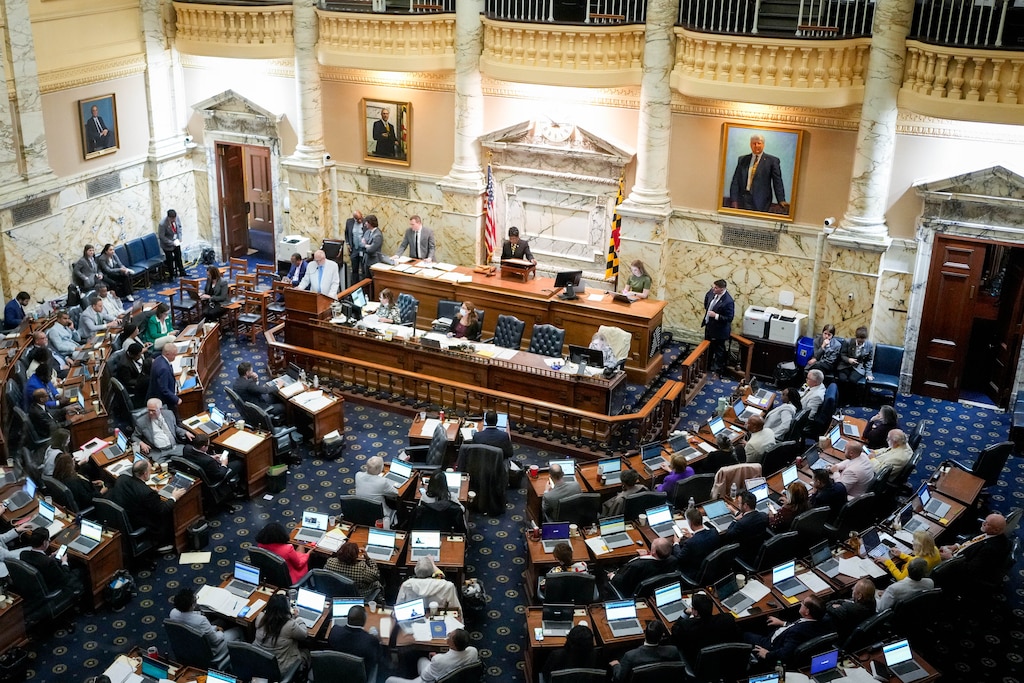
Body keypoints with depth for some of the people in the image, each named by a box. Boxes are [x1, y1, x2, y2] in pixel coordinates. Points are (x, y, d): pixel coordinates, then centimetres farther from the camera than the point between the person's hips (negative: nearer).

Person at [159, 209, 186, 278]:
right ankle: (171, 276, 27)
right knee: (170, 260, 9)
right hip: (168, 244, -5)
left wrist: (179, 238, -6)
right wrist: (172, 243, -22)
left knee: (178, 257, 16)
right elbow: (162, 236, -23)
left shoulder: (176, 217, -16)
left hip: (176, 242, 5)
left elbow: (179, 226, 3)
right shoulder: (162, 224, -32)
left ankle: (182, 273, 31)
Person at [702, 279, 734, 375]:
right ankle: (707, 363, 47)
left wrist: (716, 316, -31)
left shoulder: (728, 301, -33)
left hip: (719, 329, -8)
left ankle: (718, 368, 30)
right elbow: (707, 298, 15)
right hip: (709, 325, 8)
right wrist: (706, 308, 11)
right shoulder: (713, 293, -11)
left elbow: (729, 318, -27)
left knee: (719, 349, 12)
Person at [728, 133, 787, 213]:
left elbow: (777, 182, 1)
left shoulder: (772, 161, 4)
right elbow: (735, 181, 10)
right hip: (742, 199, 3)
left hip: (760, 203, -3)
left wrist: (781, 201, -10)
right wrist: (734, 200, -2)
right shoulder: (742, 159, 14)